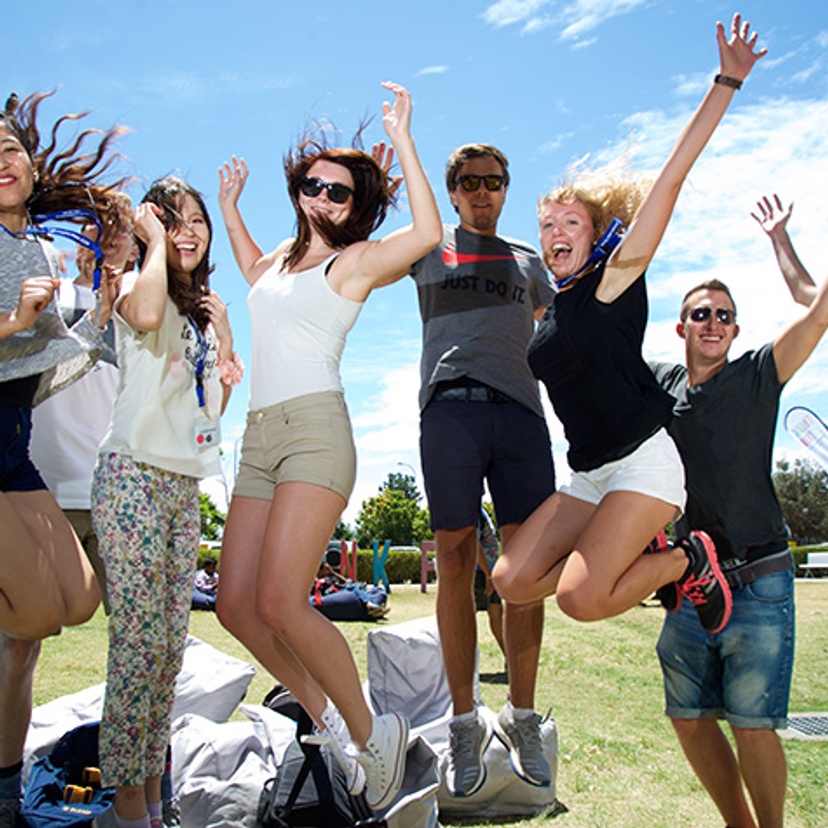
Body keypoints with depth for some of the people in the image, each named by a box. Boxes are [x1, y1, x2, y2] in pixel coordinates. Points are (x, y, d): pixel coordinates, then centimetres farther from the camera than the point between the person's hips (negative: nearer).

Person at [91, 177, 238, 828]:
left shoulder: (209, 307, 18)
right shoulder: (137, 289, -2)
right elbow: (146, 316, -29)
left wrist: (224, 337, 5)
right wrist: (155, 244, -13)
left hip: (185, 483, 7)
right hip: (135, 476, -7)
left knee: (172, 642, 8)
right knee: (139, 638, -9)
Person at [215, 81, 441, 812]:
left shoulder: (356, 260, 1)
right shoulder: (285, 256, 22)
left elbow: (427, 232, -18)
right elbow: (251, 269, 47)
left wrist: (402, 140, -13)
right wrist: (230, 206, 42)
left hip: (315, 430, -8)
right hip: (260, 438, 8)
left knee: (280, 603, -19)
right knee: (236, 604, 1)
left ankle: (371, 734, 1)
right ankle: (329, 719, 16)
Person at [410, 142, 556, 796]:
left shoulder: (527, 259, 27)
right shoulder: (429, 246, 21)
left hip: (520, 408, 2)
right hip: (450, 405, -1)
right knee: (455, 562, -3)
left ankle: (522, 717, 10)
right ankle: (465, 723, 7)